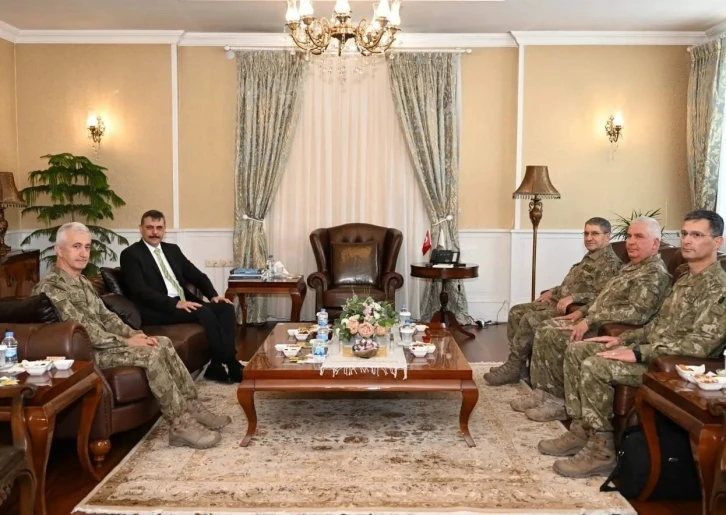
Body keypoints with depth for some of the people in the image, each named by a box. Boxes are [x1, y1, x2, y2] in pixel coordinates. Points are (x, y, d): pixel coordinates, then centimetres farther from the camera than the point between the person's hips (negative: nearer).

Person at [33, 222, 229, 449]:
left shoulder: (82, 282, 14)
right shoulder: (50, 288, -18)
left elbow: (105, 316, 16)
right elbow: (83, 331, -24)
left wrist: (133, 334, -2)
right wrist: (126, 342, -18)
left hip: (101, 342, 10)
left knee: (163, 343, -1)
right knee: (152, 354, -24)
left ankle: (191, 407, 0)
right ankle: (180, 424, -18)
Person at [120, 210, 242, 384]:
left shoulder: (172, 249, 20)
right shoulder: (131, 254, -2)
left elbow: (197, 275, 17)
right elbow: (140, 291, -15)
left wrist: (213, 295, -2)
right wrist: (175, 303, -24)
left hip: (184, 303, 7)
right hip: (157, 311, -7)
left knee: (225, 307, -15)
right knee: (204, 312, -29)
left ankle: (219, 365, -17)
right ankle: (228, 363, -19)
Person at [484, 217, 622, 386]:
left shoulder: (610, 262, -12)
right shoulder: (590, 257, 20)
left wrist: (572, 298, -31)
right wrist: (552, 291, 15)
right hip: (558, 302, 11)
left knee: (530, 319, -25)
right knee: (516, 311, 2)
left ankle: (513, 368, -14)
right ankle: (517, 363, 0)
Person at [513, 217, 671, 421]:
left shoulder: (655, 274, -15)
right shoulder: (632, 266, 18)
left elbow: (637, 312, -28)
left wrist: (590, 320, -27)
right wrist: (583, 311, 11)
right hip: (596, 324, 10)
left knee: (555, 337, -21)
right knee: (545, 329, -1)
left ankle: (561, 400, -6)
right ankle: (543, 392, 0)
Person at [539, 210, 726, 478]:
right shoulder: (687, 278, 14)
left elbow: (701, 344, -26)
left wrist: (638, 353, -27)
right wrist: (624, 339, 7)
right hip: (654, 349, 10)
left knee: (595, 366, -27)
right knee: (577, 350, 2)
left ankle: (601, 451, -14)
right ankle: (581, 431, 4)